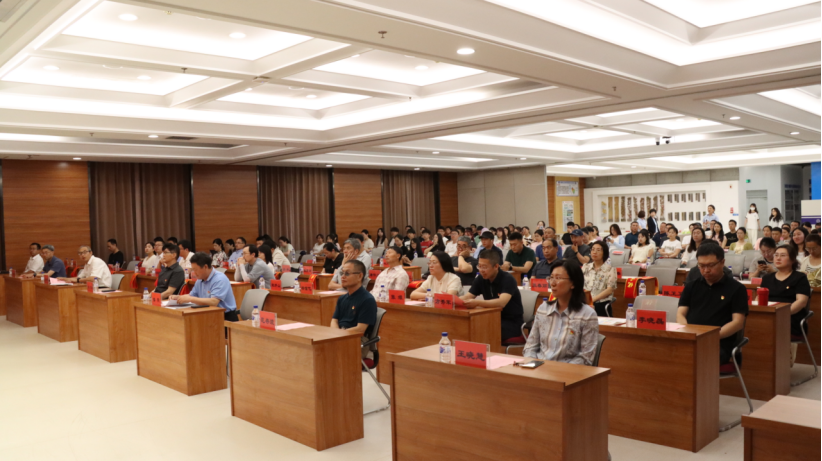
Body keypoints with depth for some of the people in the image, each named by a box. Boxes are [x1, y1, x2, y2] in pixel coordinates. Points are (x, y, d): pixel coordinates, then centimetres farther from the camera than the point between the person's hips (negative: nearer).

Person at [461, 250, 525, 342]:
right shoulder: (481, 279, 4)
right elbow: (466, 298, -3)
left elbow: (501, 302, -32)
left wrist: (477, 303, -45)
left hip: (512, 323, -6)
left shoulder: (507, 279, -16)